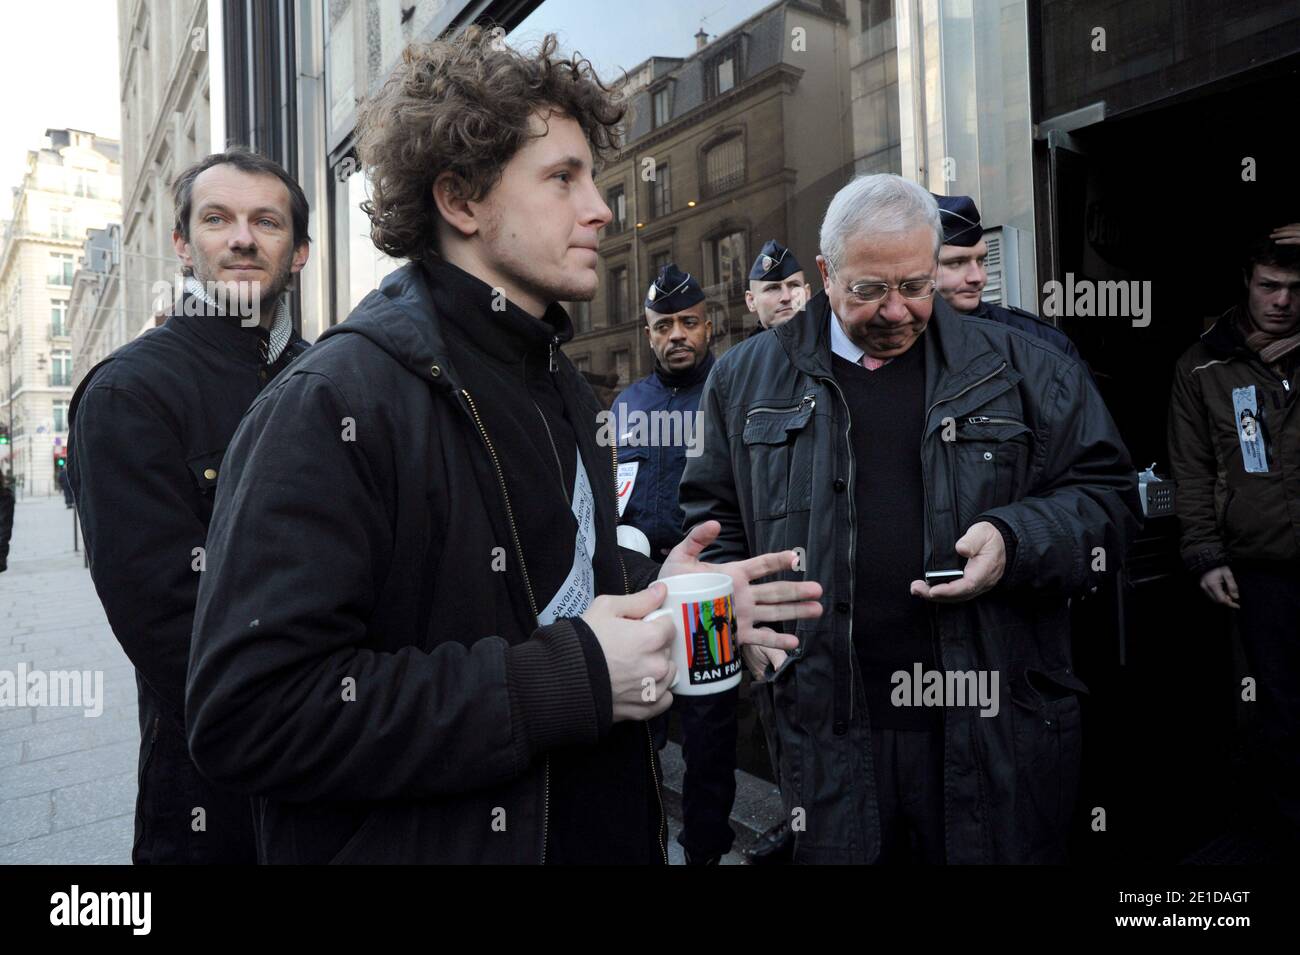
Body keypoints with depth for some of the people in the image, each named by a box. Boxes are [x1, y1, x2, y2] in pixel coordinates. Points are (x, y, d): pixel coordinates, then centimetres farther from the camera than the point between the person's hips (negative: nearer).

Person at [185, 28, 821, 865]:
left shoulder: (559, 385, 8)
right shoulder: (334, 404, -20)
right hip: (441, 839, -7)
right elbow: (251, 714, -26)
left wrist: (654, 592, -1)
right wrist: (559, 680, -27)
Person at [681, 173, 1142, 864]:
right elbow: (711, 519, 14)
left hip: (998, 725, 1)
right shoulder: (748, 378, 7)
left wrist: (1015, 542, -12)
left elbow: (1106, 497, 6)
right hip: (823, 722, 0)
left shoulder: (1019, 367, 4)